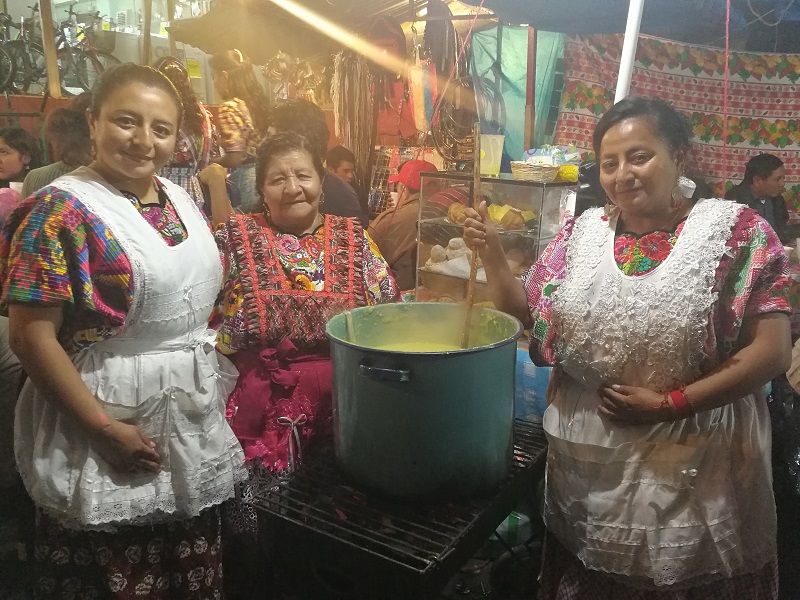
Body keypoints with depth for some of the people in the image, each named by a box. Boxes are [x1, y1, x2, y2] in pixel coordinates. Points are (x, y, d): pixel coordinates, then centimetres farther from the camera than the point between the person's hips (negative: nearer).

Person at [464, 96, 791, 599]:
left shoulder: (736, 231, -9)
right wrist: (492, 254, -10)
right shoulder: (584, 232, 2)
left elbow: (772, 351, -13)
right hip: (585, 460, 3)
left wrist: (671, 404, -19)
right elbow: (526, 316, 5)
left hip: (695, 465, -3)